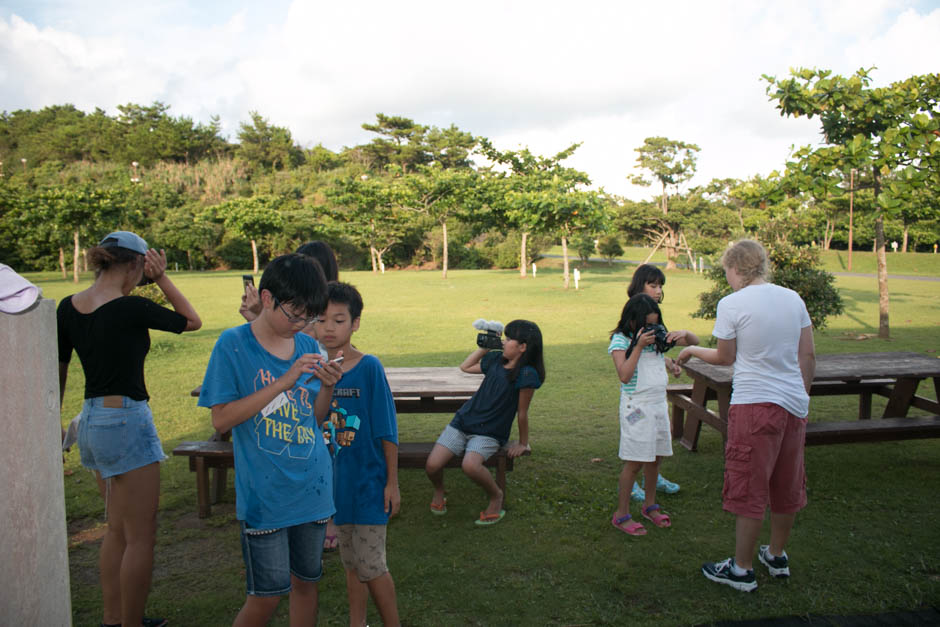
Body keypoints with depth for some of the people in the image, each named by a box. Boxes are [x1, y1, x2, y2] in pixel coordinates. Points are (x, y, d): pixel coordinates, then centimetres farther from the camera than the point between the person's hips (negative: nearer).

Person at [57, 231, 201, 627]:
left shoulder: (68, 308, 3)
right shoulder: (131, 308, -18)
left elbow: (57, 371, 12)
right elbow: (192, 321, -2)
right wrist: (162, 280, -1)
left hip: (91, 420, 8)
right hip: (126, 421, -8)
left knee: (117, 529, 21)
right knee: (140, 537, 5)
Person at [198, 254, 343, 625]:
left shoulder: (308, 347, 4)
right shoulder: (233, 345, -9)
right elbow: (221, 420, -14)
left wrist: (327, 387, -10)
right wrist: (284, 381, -21)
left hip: (312, 488, 5)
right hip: (265, 493, -4)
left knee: (306, 581, 16)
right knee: (268, 594, 2)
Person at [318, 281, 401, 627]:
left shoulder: (369, 367, -14)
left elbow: (387, 431, -11)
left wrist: (392, 482, -9)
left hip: (368, 481, -4)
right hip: (337, 481, 4)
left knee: (370, 565, 1)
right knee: (351, 562, 18)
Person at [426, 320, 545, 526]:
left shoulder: (526, 374, -16)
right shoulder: (495, 359, 5)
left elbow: (522, 412, -10)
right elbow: (465, 367, 20)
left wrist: (523, 443, -2)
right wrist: (485, 347, 12)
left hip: (490, 433, -5)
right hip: (462, 421, 5)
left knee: (470, 466, -33)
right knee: (432, 466, -12)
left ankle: (496, 497, -1)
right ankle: (439, 491, 25)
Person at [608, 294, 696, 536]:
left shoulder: (657, 336, 7)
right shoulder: (620, 340, -9)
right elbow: (624, 375, -21)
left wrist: (682, 335, -8)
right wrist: (639, 346, -21)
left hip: (659, 404, 6)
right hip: (636, 406, -6)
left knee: (655, 458, 15)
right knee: (635, 462, -3)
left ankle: (650, 505, 33)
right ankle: (621, 514, 9)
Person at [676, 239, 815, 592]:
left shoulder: (731, 304, -11)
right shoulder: (793, 299, 5)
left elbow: (725, 358, -2)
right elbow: (808, 356, 8)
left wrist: (692, 350, 16)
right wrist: (800, 397, 19)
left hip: (755, 404, -6)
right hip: (794, 404, 7)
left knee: (748, 489, 4)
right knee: (787, 485, 19)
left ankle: (742, 570, 15)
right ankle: (777, 556, 36)